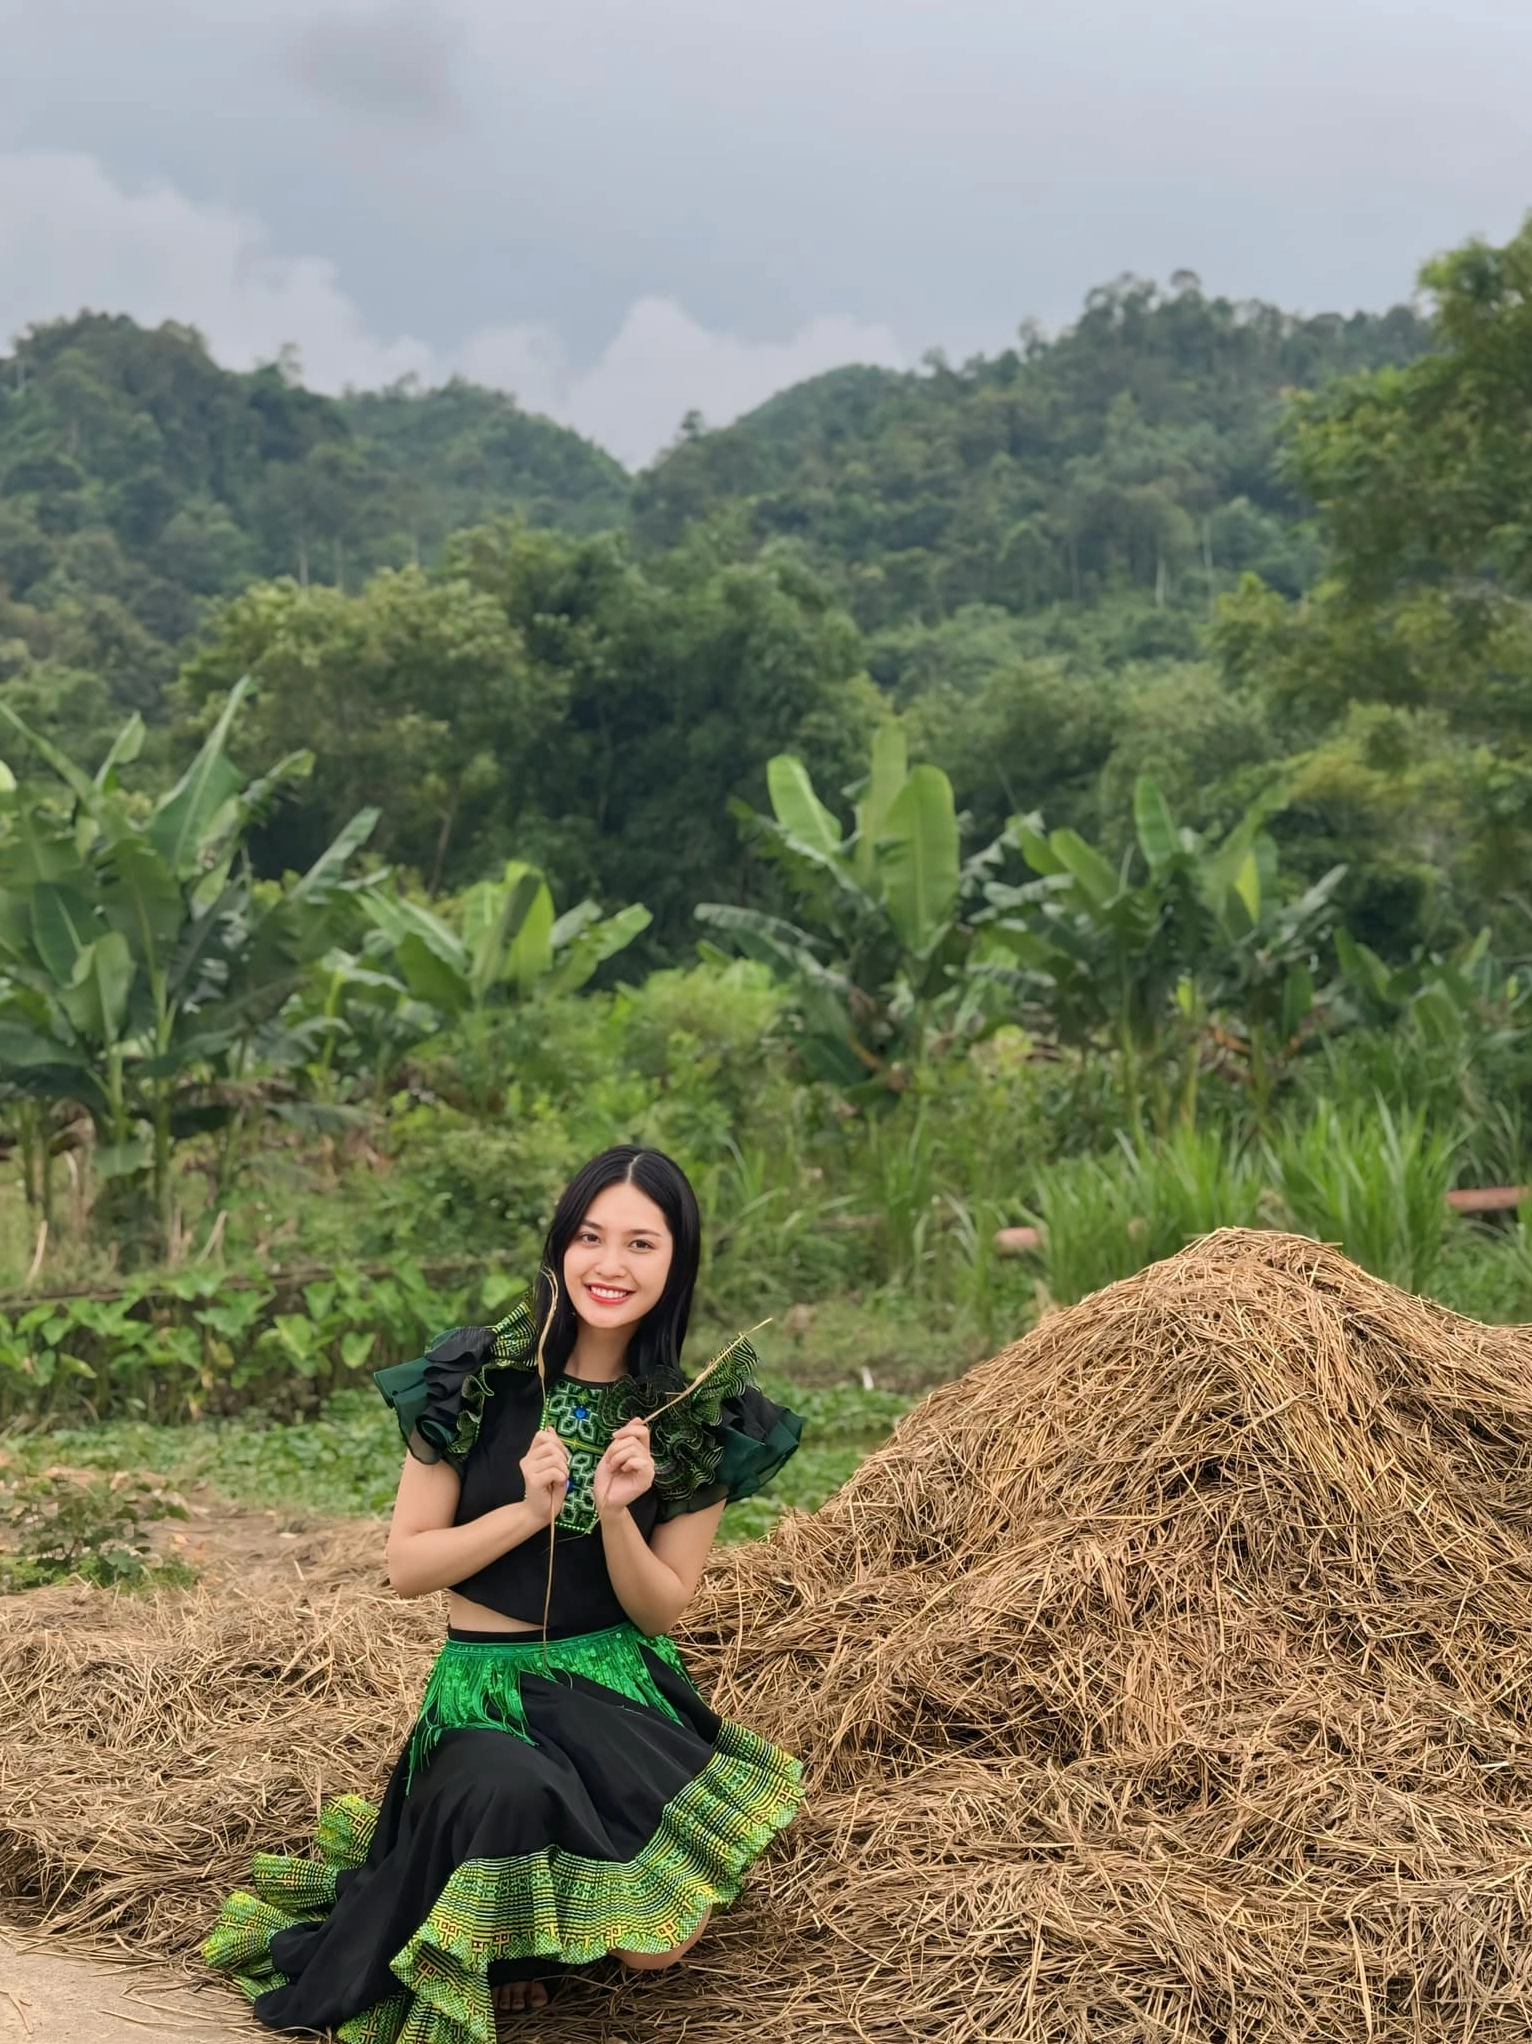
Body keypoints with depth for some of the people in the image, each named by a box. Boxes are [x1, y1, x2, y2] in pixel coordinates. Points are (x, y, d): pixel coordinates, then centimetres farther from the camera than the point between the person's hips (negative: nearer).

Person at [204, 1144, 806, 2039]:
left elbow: (662, 1608, -1)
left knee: (660, 1945, -16)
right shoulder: (476, 1380, -7)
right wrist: (528, 1511, -18)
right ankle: (500, 1942, -1)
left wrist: (615, 1514, -20)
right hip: (485, 1686, -2)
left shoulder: (701, 1418, -3)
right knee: (513, 1795, -36)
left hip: (623, 1684, 2)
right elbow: (407, 1565, -3)